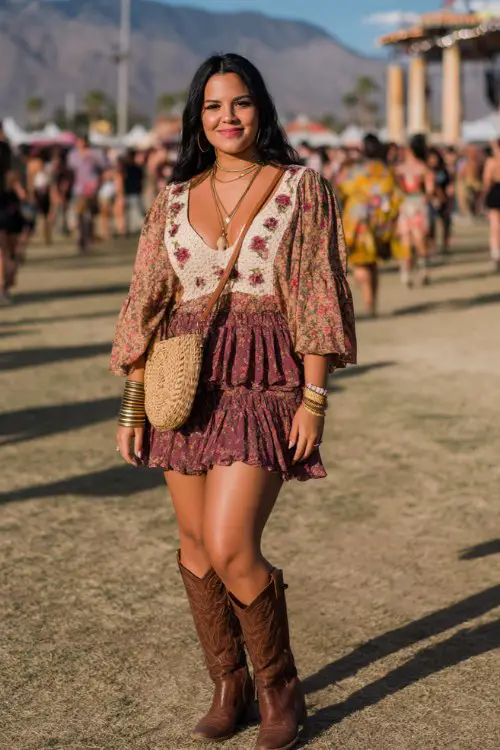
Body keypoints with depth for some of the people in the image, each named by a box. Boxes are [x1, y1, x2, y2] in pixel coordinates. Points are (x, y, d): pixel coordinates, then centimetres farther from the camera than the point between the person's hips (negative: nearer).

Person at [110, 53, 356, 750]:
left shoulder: (301, 188, 1)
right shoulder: (175, 199, 10)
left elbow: (318, 299, -2)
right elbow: (148, 303, 10)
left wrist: (315, 398, -9)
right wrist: (132, 404, 5)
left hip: (263, 384, -4)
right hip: (185, 382, 4)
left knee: (230, 550, -13)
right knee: (195, 545, 8)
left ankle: (281, 689, 11)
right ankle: (228, 684, 26)